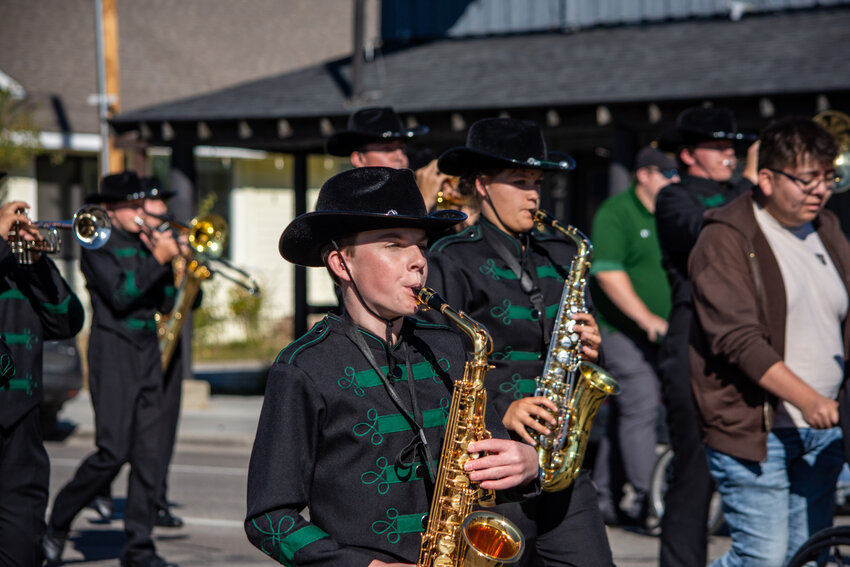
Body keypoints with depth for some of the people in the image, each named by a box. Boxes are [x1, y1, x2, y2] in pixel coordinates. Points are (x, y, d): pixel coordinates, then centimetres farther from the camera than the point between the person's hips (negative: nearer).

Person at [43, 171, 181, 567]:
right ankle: (58, 523, 9)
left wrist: (166, 258, 1)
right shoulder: (99, 244, -3)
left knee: (148, 454, 1)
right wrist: (158, 259, -16)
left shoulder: (143, 244, 17)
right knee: (113, 452, -11)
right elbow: (119, 295, -16)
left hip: (147, 354, 7)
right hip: (113, 353, -6)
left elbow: (165, 303, 13)